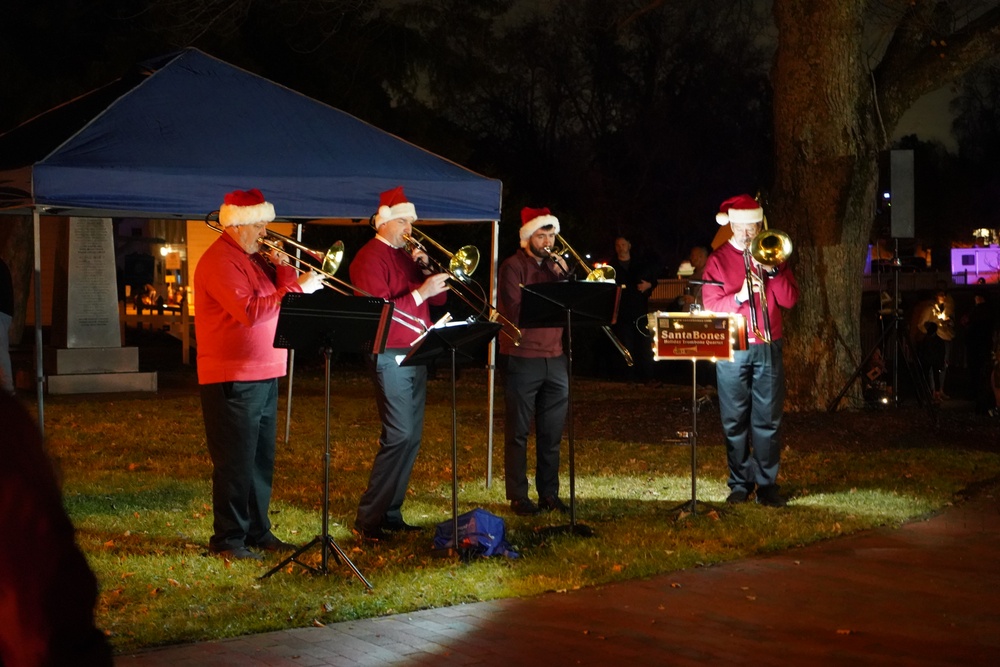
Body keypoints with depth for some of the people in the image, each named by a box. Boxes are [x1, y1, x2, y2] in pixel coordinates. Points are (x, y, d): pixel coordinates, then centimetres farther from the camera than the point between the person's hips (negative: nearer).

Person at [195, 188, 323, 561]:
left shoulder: (252, 258, 17)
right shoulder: (221, 261, -15)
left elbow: (276, 297, 17)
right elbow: (250, 311, -26)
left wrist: (282, 268, 1)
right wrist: (299, 288, -23)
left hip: (263, 375, 10)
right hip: (232, 379, -10)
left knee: (261, 459, 15)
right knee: (235, 461, -6)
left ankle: (257, 531, 24)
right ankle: (228, 540, 0)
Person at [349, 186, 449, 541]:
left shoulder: (405, 256, 18)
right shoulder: (370, 258, -9)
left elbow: (438, 298, 15)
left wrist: (428, 270, -2)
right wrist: (420, 292, -23)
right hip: (389, 356, -9)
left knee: (412, 437, 9)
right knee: (399, 436, -14)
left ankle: (391, 514, 16)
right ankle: (369, 519, -10)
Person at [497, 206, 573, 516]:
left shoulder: (554, 265, 14)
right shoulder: (513, 267, -5)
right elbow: (516, 311, -15)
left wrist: (564, 276, -6)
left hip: (554, 359, 6)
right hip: (522, 359, -6)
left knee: (552, 433, 8)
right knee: (518, 432, 0)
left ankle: (549, 494, 15)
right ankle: (518, 497, 5)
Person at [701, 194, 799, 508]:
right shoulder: (717, 260, 4)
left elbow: (790, 300, 3)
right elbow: (710, 306, -4)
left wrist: (773, 272, -12)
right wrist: (740, 296, -20)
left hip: (768, 348, 1)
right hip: (731, 351, -1)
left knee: (768, 420, -1)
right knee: (735, 421, 1)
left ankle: (767, 483, 4)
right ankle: (740, 483, 9)